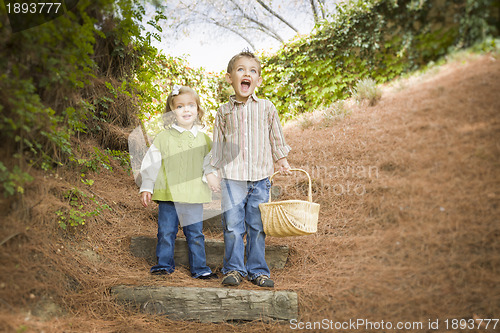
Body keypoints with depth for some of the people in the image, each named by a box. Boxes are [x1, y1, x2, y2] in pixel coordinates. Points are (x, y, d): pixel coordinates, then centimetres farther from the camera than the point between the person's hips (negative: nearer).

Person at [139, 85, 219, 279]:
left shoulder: (203, 139, 9)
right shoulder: (164, 138, 1)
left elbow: (209, 162, 18)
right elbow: (151, 163, 3)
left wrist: (211, 175, 2)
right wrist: (146, 188, 0)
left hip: (194, 196, 2)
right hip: (168, 195, -1)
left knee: (195, 234, 5)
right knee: (166, 232, 4)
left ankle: (199, 268, 16)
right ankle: (164, 265, 20)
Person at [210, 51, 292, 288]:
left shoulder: (266, 108, 5)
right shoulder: (224, 111, 4)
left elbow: (276, 136, 15)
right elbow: (218, 143, 9)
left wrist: (281, 160, 13)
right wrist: (214, 172, 8)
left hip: (260, 176, 1)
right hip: (232, 177, -1)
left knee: (257, 227, 5)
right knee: (232, 226, -2)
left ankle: (257, 270, 16)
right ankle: (233, 269, 11)